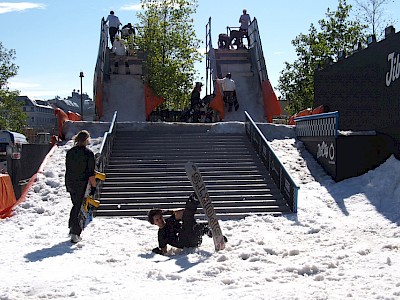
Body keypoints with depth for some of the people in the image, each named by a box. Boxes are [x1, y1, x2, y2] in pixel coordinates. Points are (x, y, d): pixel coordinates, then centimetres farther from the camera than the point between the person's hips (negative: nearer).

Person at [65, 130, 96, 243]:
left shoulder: (70, 152, 6)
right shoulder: (88, 153, -11)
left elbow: (67, 170, 11)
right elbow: (91, 173, -12)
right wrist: (94, 186, -6)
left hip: (71, 184, 6)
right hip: (83, 184, -5)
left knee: (76, 205, 21)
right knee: (80, 207, 0)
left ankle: (72, 227, 21)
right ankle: (75, 234, -1)